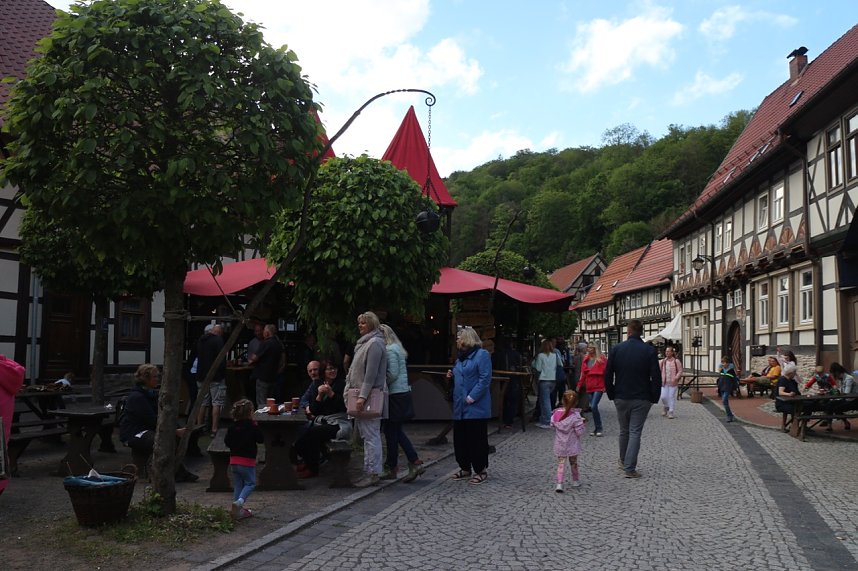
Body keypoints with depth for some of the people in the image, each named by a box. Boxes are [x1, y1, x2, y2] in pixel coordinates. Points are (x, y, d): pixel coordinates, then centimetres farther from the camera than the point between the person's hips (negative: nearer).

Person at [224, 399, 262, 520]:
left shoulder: (232, 427, 1)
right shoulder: (252, 427, -14)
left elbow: (227, 442, 7)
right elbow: (261, 440, -3)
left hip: (234, 460, 5)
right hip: (247, 461, -5)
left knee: (237, 485, 14)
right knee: (250, 483, 8)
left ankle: (238, 510, 14)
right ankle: (239, 501, -17)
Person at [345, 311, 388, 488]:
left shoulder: (374, 344, -13)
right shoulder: (365, 342, 19)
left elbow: (371, 373, -20)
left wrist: (363, 396, -23)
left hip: (370, 397, -11)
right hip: (364, 396, 11)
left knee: (371, 435, -8)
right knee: (367, 436, 13)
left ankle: (373, 473, -5)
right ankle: (369, 471, 19)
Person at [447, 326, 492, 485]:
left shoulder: (482, 355, -11)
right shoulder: (460, 357, 17)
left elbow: (485, 379, -18)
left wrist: (472, 397, -21)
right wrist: (452, 375, 6)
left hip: (475, 407, -9)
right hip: (460, 406, 9)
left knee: (476, 440, -1)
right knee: (459, 439, 12)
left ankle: (481, 471, 11)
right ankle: (465, 468, 25)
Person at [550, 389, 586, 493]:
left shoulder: (556, 414, -8)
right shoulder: (575, 416, -19)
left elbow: (553, 425, 6)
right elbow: (579, 432, -18)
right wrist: (582, 423, 0)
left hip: (559, 445, 2)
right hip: (572, 446, -2)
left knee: (561, 464, 6)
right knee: (573, 463, 19)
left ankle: (559, 484, -8)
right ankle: (575, 481, 36)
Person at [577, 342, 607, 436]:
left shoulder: (601, 359, -5)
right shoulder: (586, 360, 11)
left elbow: (606, 373, -7)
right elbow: (583, 374, 14)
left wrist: (606, 386, -12)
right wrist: (580, 385, 12)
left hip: (599, 387, -6)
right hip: (589, 387, 6)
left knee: (593, 406, -16)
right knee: (593, 407, 8)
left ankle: (599, 428, -3)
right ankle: (597, 428, 19)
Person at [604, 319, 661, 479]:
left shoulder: (616, 349, -2)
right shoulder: (650, 351, -7)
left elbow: (608, 375, 0)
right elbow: (656, 377, -8)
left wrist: (611, 395, 10)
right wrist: (654, 397, 2)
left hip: (621, 398, 2)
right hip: (641, 399, -2)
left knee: (624, 430, 18)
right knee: (635, 432, 1)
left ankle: (623, 461, 35)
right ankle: (629, 468, -4)